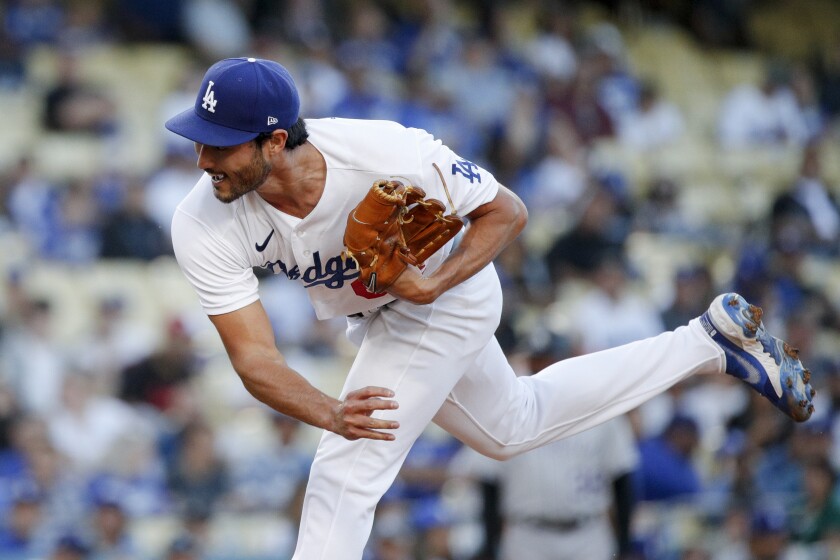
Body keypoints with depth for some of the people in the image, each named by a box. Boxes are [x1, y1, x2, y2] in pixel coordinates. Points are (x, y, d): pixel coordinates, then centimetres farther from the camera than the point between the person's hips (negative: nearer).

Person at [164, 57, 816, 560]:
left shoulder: (388, 156, -38)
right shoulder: (204, 226, -31)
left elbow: (506, 211, -21)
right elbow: (254, 358, -32)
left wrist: (432, 284, -35)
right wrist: (330, 412, -49)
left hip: (443, 300, -6)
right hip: (372, 314, 6)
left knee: (345, 474, -15)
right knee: (514, 424, 27)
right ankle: (708, 341, 39)